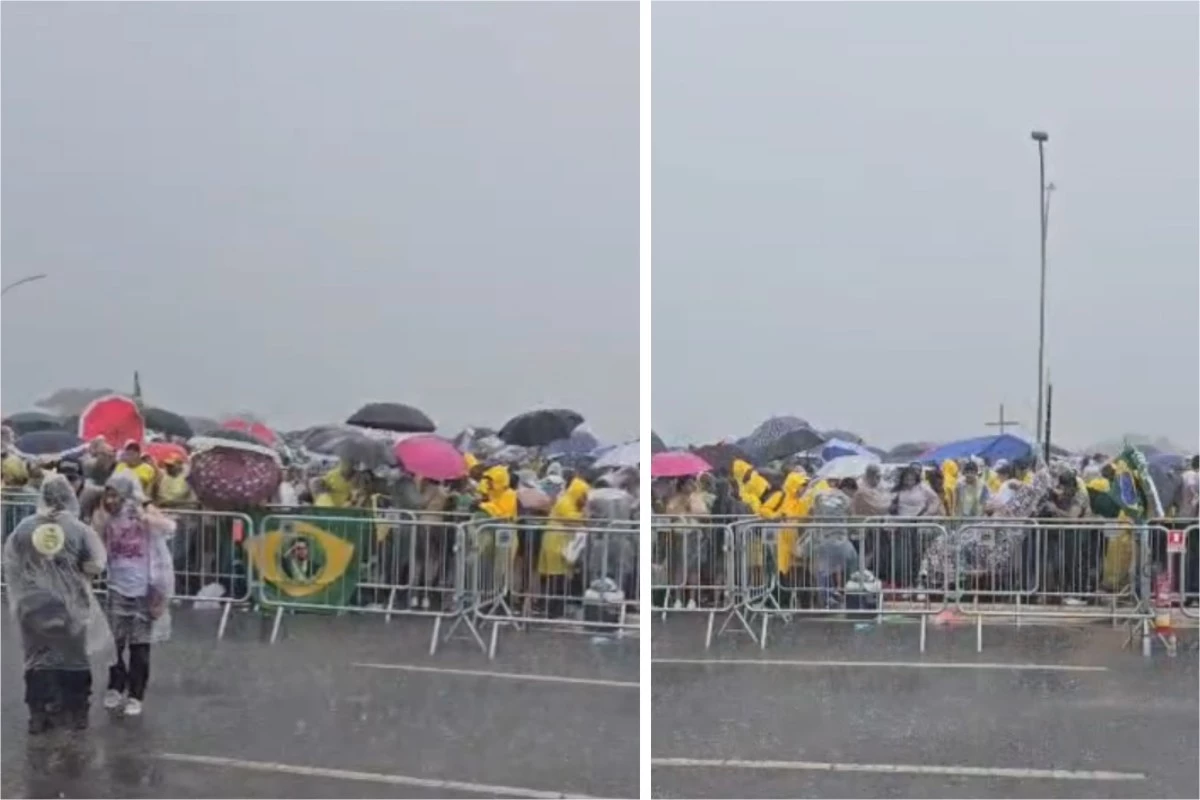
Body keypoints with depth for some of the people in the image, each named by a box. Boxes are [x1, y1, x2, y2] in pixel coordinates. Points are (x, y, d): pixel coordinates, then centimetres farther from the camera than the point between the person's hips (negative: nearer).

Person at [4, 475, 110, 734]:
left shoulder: (24, 528, -4)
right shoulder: (78, 529, -10)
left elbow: (10, 566, 2)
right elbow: (95, 565, -12)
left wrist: (18, 599, 14)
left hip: (34, 603, 1)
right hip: (70, 603, -1)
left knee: (38, 655, 10)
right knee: (73, 655, 13)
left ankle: (39, 715, 10)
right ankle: (75, 712, 20)